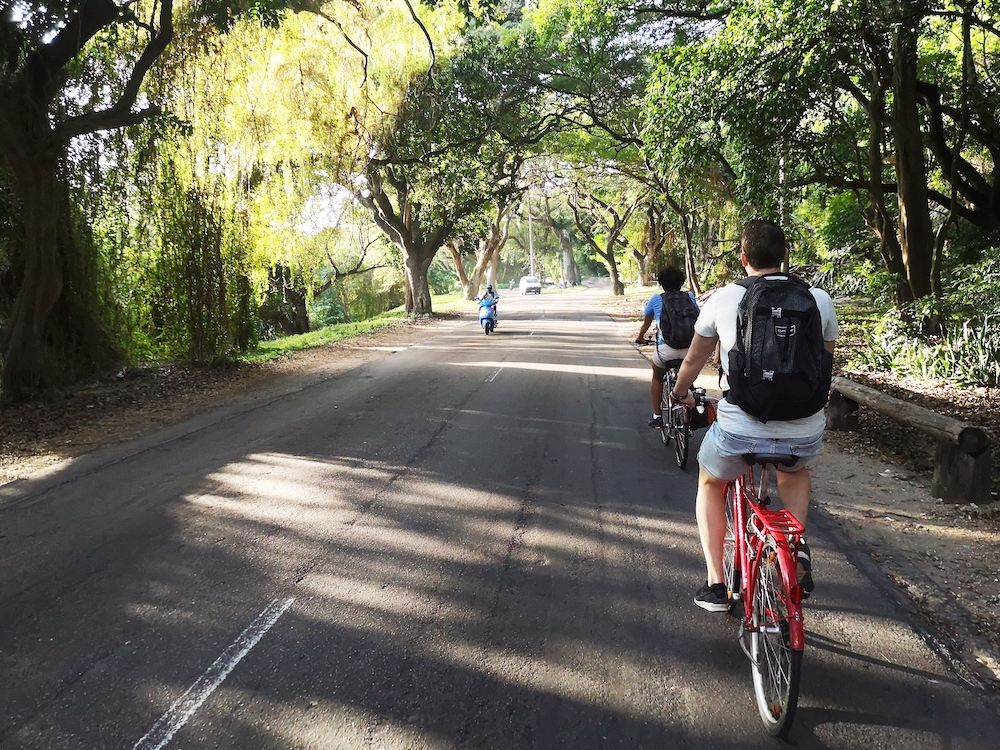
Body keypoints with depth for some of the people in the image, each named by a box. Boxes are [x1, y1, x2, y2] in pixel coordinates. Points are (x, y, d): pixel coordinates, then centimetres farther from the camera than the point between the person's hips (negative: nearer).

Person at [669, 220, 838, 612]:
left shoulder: (722, 299, 1)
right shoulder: (819, 300, 5)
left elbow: (694, 359, 17)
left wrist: (681, 394, 37)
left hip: (739, 433, -2)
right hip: (805, 436, 2)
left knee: (710, 482, 30)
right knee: (795, 471, 39)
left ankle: (715, 583, 23)